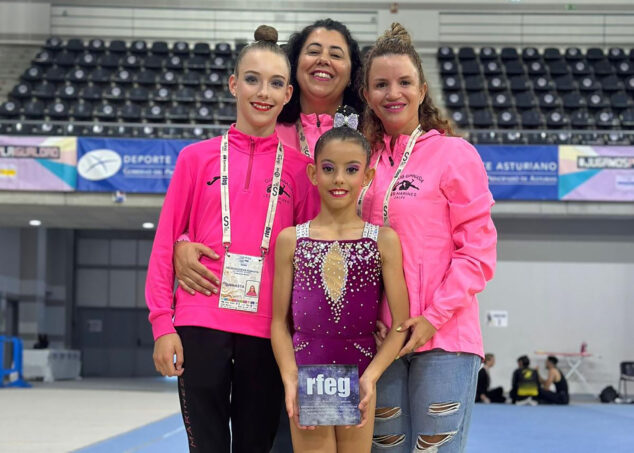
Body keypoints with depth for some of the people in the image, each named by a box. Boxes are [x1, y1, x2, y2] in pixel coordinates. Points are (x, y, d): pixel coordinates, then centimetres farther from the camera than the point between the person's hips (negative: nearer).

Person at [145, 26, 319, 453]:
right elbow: (165, 244, 5)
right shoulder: (198, 157, 5)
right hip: (201, 325, -1)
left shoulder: (299, 168, 6)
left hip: (267, 332, 1)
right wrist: (162, 324, -2)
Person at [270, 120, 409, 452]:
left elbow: (400, 324, -2)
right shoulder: (290, 240, 3)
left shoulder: (384, 240, 1)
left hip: (359, 382, 0)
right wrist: (291, 379, -10)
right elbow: (279, 322, 4)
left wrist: (370, 377, -14)